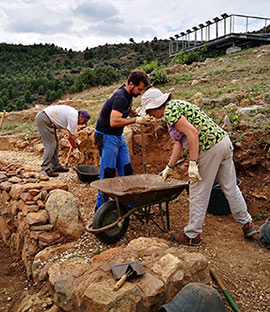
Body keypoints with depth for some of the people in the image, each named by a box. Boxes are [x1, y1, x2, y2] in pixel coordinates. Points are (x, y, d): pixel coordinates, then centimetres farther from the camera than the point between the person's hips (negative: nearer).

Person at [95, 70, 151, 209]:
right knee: (108, 174, -6)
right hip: (106, 136, -10)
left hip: (119, 137, 10)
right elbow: (114, 122, -35)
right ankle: (101, 208, 8)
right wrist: (135, 120, -28)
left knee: (126, 171, 8)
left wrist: (137, 113, 19)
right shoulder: (121, 98, -22)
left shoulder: (127, 94, 8)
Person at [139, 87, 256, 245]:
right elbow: (180, 142, 20)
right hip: (224, 140, 10)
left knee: (199, 192, 2)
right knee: (230, 187, 20)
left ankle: (192, 235, 16)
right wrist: (170, 167, 22)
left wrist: (193, 163, -22)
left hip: (210, 147, -10)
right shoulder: (177, 105, 20)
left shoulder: (169, 111, -11)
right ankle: (247, 224, 33)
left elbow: (192, 133, -23)